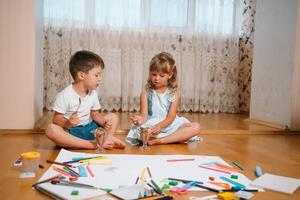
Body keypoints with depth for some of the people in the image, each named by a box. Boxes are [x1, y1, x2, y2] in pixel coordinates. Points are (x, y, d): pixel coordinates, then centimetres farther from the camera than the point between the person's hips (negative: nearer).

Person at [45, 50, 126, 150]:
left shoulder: (93, 93, 4)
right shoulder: (65, 95, -16)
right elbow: (56, 119, -14)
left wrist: (104, 122, -10)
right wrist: (68, 123, -36)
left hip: (89, 128, 6)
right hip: (71, 131, -6)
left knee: (113, 116, 5)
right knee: (51, 129, -36)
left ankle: (108, 138, -26)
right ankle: (92, 144, -40)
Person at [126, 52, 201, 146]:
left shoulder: (173, 92, -3)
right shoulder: (146, 91, -2)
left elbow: (171, 117, -10)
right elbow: (144, 114, -8)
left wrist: (160, 126, -30)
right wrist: (141, 119, -33)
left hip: (169, 125, 2)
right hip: (150, 125, -1)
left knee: (196, 127, -21)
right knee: (140, 132, -35)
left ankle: (159, 141, -26)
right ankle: (177, 138, -20)